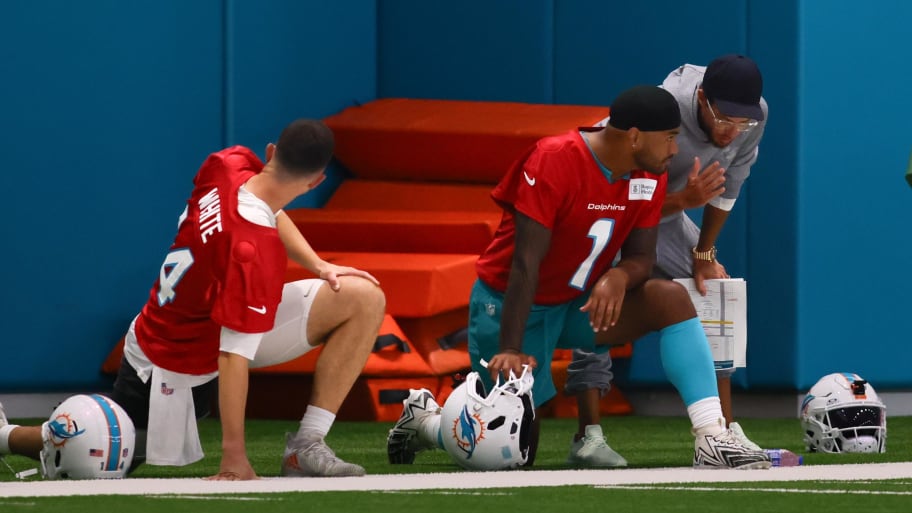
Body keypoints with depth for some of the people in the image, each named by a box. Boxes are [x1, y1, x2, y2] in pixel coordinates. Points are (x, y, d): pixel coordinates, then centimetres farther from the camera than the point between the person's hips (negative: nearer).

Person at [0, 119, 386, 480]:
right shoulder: (256, 254, -37)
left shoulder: (228, 165, -16)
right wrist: (234, 457, -31)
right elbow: (233, 356, -34)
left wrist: (318, 266, 0)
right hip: (178, 363, -8)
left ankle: (307, 447, -5)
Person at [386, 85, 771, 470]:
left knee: (671, 298, -20)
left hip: (578, 305, 6)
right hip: (511, 306, -6)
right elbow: (527, 260, -27)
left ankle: (712, 440, -24)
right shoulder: (553, 161, -25)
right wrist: (510, 350, -33)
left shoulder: (649, 175, -5)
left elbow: (642, 257, -3)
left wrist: (619, 276, -29)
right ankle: (425, 418, 25)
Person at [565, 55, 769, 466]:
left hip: (667, 215, 7)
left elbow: (725, 190, -4)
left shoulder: (755, 115, -19)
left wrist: (704, 254, 0)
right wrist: (684, 200, -47)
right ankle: (588, 437, -21)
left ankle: (725, 431, 4)